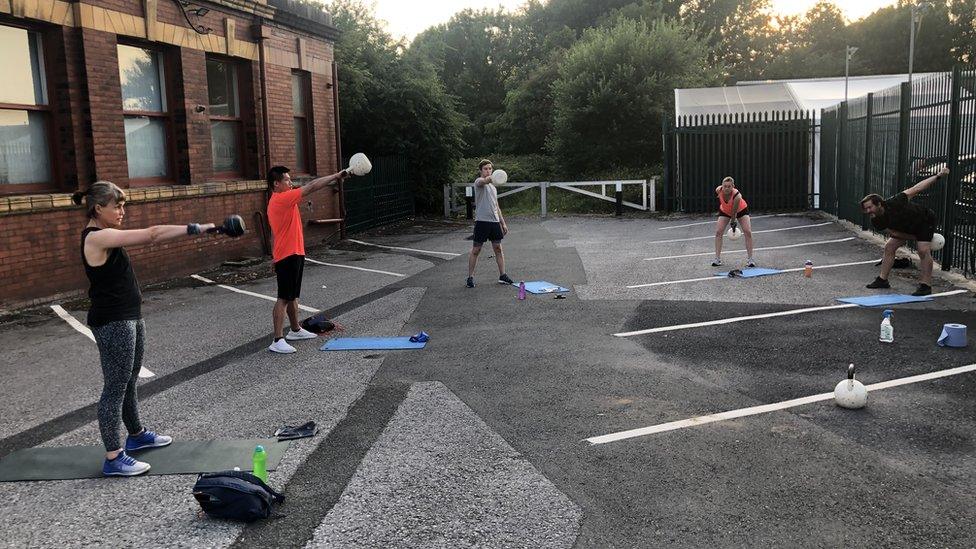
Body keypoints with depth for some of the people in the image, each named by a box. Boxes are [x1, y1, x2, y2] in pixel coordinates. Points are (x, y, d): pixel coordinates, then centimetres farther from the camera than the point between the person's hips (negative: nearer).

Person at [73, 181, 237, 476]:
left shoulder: (104, 236, 11)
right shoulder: (97, 237, -20)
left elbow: (148, 236, 13)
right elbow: (151, 234, -24)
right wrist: (195, 228, -23)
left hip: (129, 318, 10)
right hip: (112, 323, -10)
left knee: (129, 381, 22)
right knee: (115, 387, -4)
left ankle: (136, 435, 38)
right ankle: (113, 458, 3)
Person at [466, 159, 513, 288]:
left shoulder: (493, 187, 21)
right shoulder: (479, 182, -3)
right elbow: (484, 181, -31)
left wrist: (503, 222, 19)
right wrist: (491, 178, -54)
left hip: (494, 221, 7)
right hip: (482, 221, -6)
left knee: (498, 248, 7)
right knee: (476, 250, -1)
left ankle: (502, 276, 13)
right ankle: (470, 277, 6)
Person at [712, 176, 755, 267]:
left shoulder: (737, 196, -42)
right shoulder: (718, 190, -31)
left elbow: (734, 212, -29)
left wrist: (733, 223, -19)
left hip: (740, 210, -3)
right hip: (725, 211, 3)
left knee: (748, 232, -14)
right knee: (718, 232, -9)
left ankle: (750, 259, -8)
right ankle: (717, 259, -5)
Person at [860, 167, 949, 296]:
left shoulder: (894, 203, -36)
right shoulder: (876, 222, -19)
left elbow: (916, 189, -28)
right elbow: (895, 233, -9)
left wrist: (938, 176, -28)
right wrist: (916, 238, -13)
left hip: (925, 220, -6)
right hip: (907, 226, 6)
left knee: (923, 250, -19)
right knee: (889, 247, 2)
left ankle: (925, 285, -14)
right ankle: (883, 280, 11)